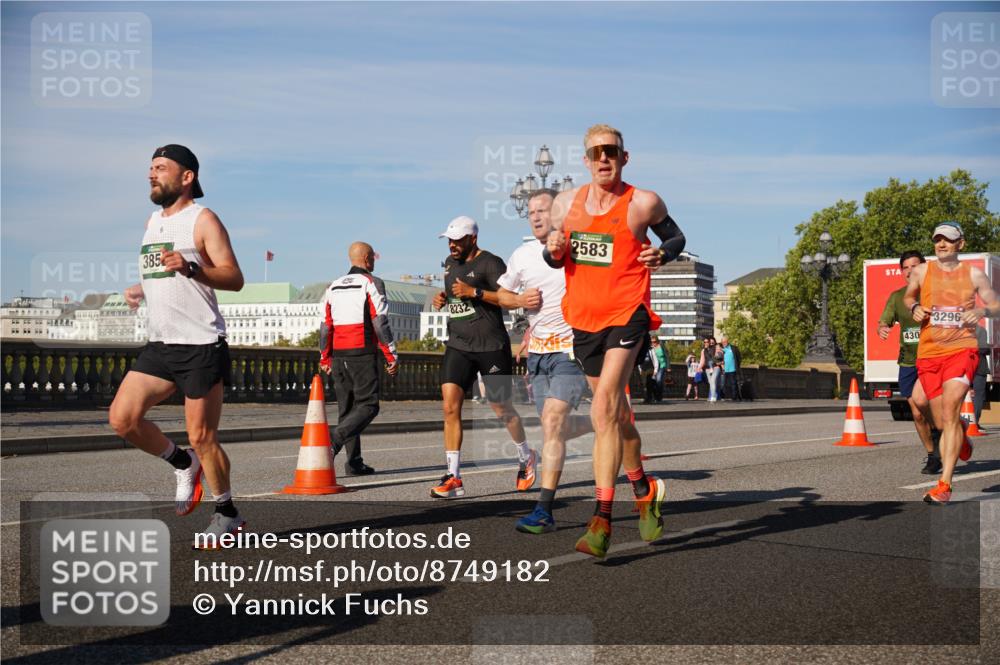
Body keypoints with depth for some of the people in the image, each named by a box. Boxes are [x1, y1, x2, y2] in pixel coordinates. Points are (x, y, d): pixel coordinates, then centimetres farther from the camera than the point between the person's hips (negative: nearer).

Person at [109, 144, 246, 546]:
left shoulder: (203, 220, -6)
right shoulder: (153, 222, 18)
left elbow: (234, 279, -14)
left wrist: (189, 268, -28)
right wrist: (140, 290, 10)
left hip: (201, 346, -8)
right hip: (160, 345, 8)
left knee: (202, 437, -4)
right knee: (121, 418, -2)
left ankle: (227, 515, 14)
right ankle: (184, 464, 20)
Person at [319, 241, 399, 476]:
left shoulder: (333, 286, 15)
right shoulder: (371, 283, -4)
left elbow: (325, 325, 13)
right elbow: (380, 322, -11)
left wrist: (325, 358, 19)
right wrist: (392, 356, -7)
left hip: (339, 355, 6)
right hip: (363, 353, -6)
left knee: (347, 408, 9)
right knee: (367, 406, -2)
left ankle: (354, 462, 7)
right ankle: (334, 439, -22)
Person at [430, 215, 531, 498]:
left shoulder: (490, 263, -9)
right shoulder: (450, 263, 14)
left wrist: (474, 292, -23)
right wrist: (442, 298, 9)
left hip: (491, 346, -6)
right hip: (458, 345, 6)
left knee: (502, 409, 6)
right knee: (450, 407, -9)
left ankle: (526, 457, 34)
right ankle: (453, 478, -7)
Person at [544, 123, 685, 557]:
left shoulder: (644, 203, -4)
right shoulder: (566, 202, 6)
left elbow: (676, 237, 13)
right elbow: (555, 259, 18)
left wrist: (663, 254, -10)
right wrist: (553, 252, -6)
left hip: (627, 314, -5)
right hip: (583, 318, 5)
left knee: (605, 409, -21)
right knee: (615, 413, 16)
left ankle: (602, 519, -21)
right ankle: (644, 489, 39)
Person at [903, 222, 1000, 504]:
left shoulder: (974, 274, 4)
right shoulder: (921, 271, 6)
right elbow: (908, 296, 23)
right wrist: (914, 307, 0)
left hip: (962, 350, -2)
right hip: (928, 353, 3)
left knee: (949, 412, -21)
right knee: (943, 424, 7)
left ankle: (944, 485, -21)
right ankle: (963, 439, 46)